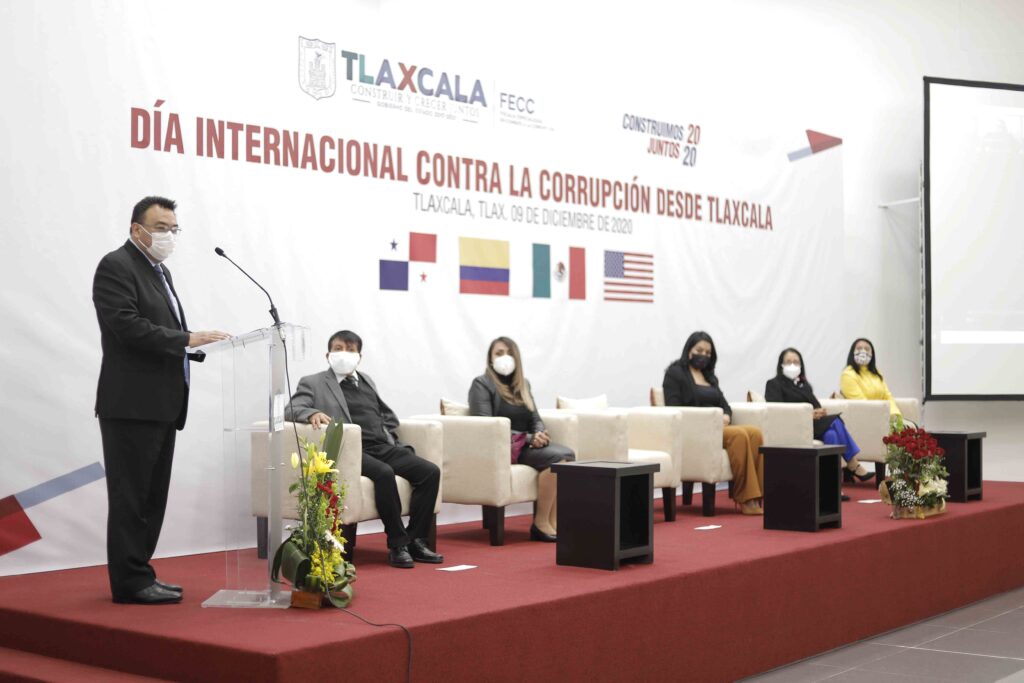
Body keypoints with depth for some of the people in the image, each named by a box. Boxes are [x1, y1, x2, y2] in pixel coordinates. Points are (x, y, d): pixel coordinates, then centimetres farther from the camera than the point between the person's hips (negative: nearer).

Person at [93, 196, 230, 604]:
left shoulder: (159, 271, 20)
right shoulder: (116, 267, -9)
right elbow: (128, 326, -21)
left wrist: (199, 345, 3)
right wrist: (187, 339, -22)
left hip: (161, 403, 9)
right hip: (132, 404, -9)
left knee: (152, 496, 12)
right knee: (131, 496, -4)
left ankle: (139, 574, 20)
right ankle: (130, 581, 1)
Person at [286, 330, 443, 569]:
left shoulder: (366, 380, 26)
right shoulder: (313, 383, 8)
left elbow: (388, 415, 32)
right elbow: (290, 410, -7)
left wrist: (389, 440, 15)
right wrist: (312, 413, -28)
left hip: (383, 448, 6)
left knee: (430, 471, -17)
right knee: (384, 473, -36)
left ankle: (416, 540, -13)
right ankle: (397, 544, -25)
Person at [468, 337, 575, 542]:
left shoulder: (523, 384, 19)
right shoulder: (482, 384, -3)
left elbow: (536, 419, 17)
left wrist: (539, 435, -10)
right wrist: (529, 438, -19)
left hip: (525, 443, 7)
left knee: (568, 454, -22)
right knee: (556, 457, -28)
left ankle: (555, 522, -26)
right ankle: (541, 524, -21)